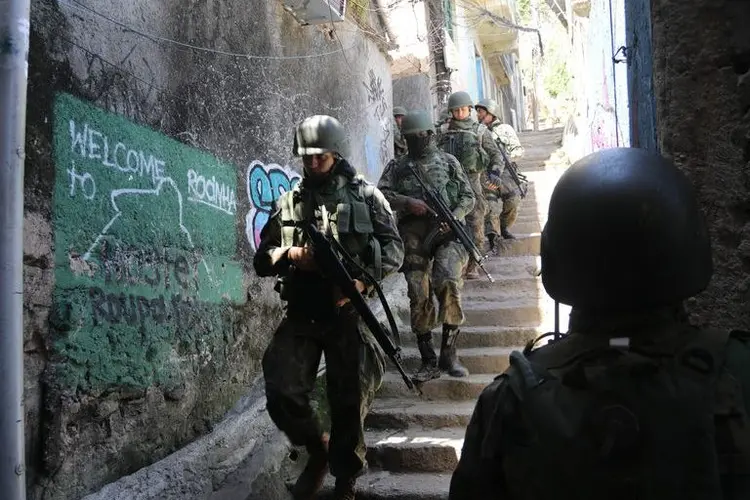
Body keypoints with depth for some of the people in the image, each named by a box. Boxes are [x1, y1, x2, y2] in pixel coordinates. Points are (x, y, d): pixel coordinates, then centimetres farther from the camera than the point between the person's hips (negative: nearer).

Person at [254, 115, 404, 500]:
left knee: (350, 403, 5)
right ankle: (316, 450, 21)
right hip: (300, 316, 2)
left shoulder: (365, 196, 2)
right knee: (282, 394, -9)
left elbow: (394, 249, -2)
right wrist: (289, 255, -12)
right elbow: (261, 260, 9)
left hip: (347, 314, -2)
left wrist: (362, 280, -18)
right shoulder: (288, 202, 9)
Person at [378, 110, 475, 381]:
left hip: (447, 232, -1)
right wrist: (407, 201, -12)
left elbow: (468, 196, 11)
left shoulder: (448, 161, 14)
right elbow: (380, 193, 3)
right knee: (419, 297, -1)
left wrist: (454, 217, -7)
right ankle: (429, 361, 10)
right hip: (413, 236, 2)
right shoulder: (397, 166, 16)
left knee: (448, 283, -23)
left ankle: (448, 354, -11)